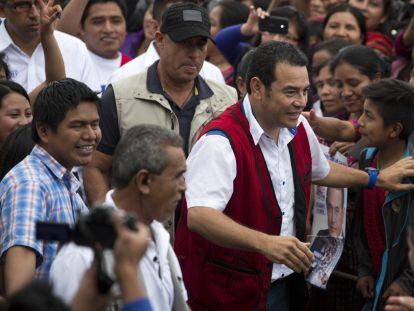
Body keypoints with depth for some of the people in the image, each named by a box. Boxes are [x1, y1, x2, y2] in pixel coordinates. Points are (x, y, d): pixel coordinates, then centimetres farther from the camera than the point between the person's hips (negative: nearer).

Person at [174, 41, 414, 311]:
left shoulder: (299, 128, 5)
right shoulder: (220, 142, -24)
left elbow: (319, 171, 29)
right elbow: (199, 215, -37)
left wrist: (378, 179, 28)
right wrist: (265, 243, -47)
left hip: (284, 286, 8)